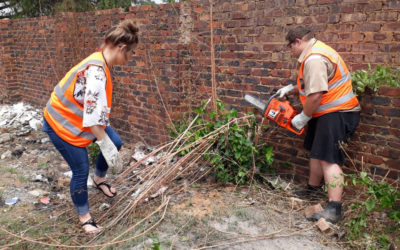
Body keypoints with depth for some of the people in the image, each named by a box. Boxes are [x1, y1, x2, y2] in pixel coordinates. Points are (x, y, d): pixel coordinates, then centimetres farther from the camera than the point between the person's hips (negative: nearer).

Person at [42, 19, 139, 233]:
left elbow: (97, 109, 8)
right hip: (61, 123, -9)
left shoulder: (101, 63, -2)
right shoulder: (96, 71, -32)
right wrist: (106, 144, -25)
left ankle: (99, 179, 34)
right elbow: (94, 116, -34)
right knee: (81, 171, -1)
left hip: (79, 118, 9)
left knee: (116, 143, 8)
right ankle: (84, 216, 21)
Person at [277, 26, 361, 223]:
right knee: (316, 153, 20)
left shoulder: (314, 59, -22)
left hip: (336, 114, -11)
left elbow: (315, 95, -28)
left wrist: (303, 117, -15)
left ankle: (334, 209, -15)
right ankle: (312, 190, 36)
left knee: (329, 160, -15)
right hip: (326, 113, 11)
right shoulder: (314, 53, 14)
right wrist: (290, 89, 17)